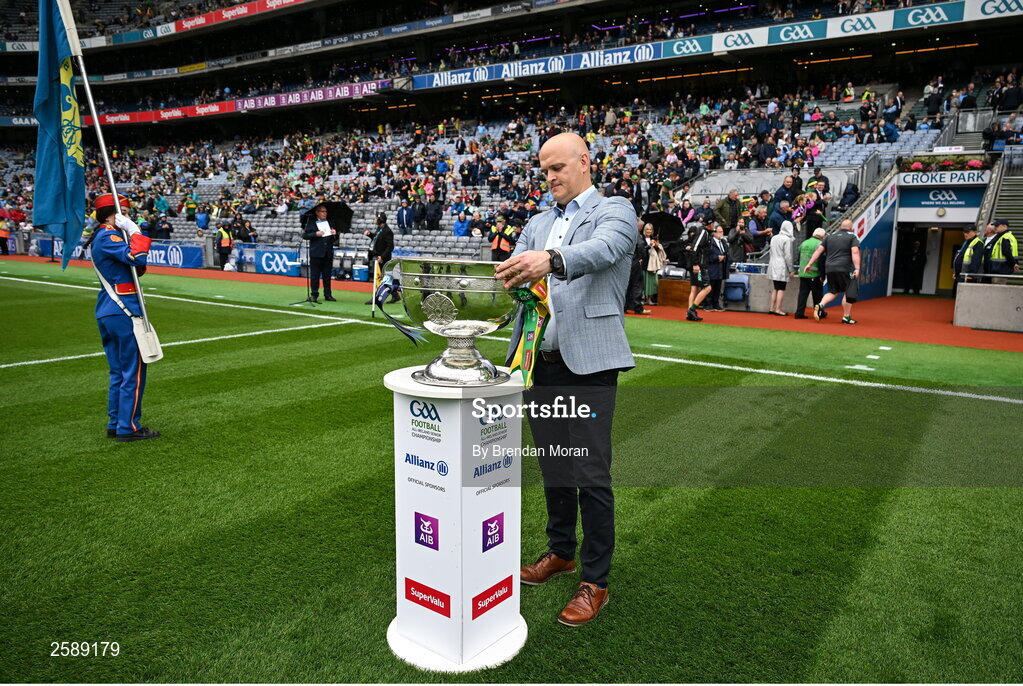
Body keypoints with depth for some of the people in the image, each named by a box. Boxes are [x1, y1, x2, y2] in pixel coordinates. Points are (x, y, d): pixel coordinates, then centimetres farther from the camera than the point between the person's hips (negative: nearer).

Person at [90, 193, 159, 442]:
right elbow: (137, 257, -30)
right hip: (123, 312, -10)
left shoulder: (100, 237, 19)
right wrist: (134, 230, -17)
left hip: (107, 312, 10)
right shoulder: (108, 236, -13)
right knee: (133, 371, -3)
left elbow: (136, 267, 12)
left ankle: (115, 424, 22)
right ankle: (128, 427, 2)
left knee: (118, 372, 16)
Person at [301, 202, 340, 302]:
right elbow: (304, 235, -2)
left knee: (327, 275, 7)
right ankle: (314, 295, 7)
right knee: (315, 275, -1)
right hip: (316, 253, -3)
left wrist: (335, 234, -5)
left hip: (328, 253, 3)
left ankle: (327, 294, 13)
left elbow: (336, 239, 18)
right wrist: (316, 234, -14)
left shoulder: (330, 222, 15)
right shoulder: (311, 223, 4)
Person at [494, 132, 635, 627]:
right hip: (540, 360, 6)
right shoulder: (537, 224, 18)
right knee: (552, 464, 16)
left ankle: (595, 581, 12)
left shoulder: (615, 211, 0)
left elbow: (603, 249, -23)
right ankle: (561, 552, 35)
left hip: (588, 361, -6)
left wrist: (551, 260, -43)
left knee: (591, 473, -2)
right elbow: (516, 274, 7)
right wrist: (508, 280, -18)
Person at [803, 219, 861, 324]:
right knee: (848, 293, 6)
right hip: (844, 269, -5)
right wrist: (857, 268, -16)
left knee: (833, 292, 15)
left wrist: (810, 264, 11)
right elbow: (855, 252, -10)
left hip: (829, 268, 5)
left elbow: (819, 250, 10)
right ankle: (846, 317, 8)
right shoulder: (852, 237, 3)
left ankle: (820, 305, -9)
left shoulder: (830, 237, 16)